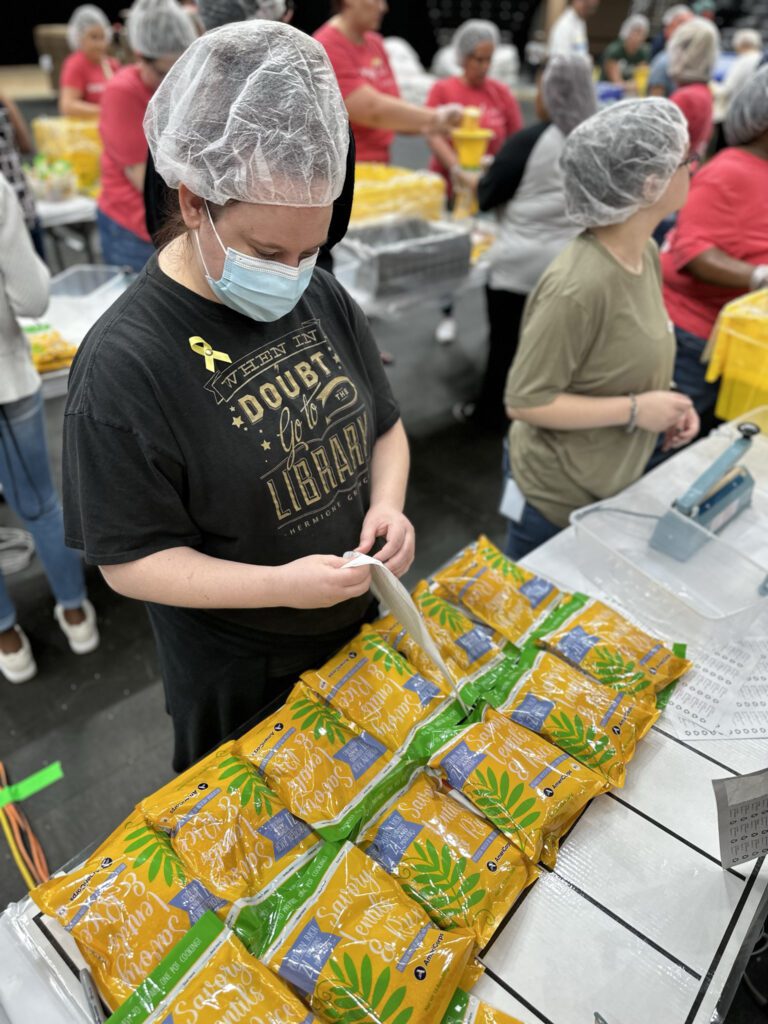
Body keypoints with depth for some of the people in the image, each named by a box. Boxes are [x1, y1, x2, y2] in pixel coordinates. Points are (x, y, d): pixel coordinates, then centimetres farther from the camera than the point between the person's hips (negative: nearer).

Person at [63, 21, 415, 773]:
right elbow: (128, 560, -20)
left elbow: (384, 428, 5)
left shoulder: (322, 297, -6)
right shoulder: (124, 362, -25)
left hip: (356, 625, 6)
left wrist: (387, 505, -15)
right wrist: (280, 585, -30)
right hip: (238, 677, -5)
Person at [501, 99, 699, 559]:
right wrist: (634, 410, -23)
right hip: (560, 499, -8)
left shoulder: (646, 254, -2)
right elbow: (524, 401, -24)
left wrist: (663, 399, -5)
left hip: (617, 484, 8)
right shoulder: (579, 286, -29)